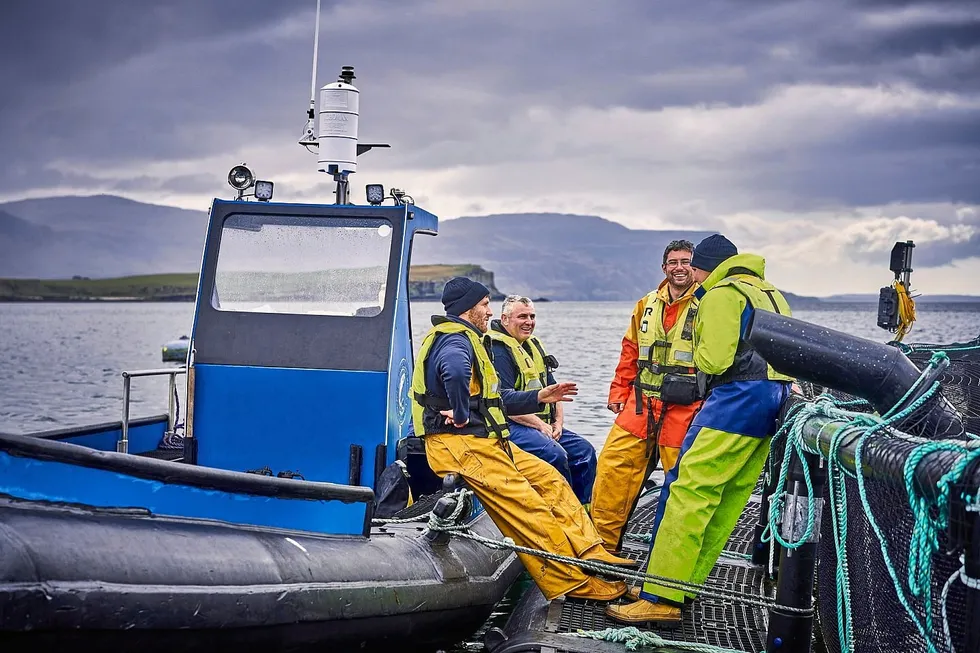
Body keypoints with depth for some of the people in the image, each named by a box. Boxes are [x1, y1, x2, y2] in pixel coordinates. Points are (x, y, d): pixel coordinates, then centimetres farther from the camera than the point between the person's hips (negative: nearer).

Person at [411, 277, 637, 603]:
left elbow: (493, 399, 27)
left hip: (484, 442, 11)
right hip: (462, 446, -11)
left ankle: (592, 556, 7)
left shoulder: (464, 339, 22)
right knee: (529, 509, -13)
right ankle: (577, 583, -8)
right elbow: (455, 370, -41)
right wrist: (460, 414, -28)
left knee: (549, 478, 10)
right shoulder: (455, 340, -13)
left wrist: (539, 397, 22)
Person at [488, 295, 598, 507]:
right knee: (555, 453, -29)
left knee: (584, 450, -1)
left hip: (543, 424, 10)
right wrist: (540, 425, -19)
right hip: (511, 426, -10)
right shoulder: (498, 350, -12)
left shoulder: (533, 345, 18)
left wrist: (558, 422, 3)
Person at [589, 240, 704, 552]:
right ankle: (600, 542, 11)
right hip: (640, 406, 5)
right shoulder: (646, 305, 14)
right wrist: (619, 392, 14)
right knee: (613, 466, 1)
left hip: (684, 410, -5)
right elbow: (630, 352, 20)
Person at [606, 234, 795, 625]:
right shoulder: (770, 293, 25)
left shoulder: (720, 294, -4)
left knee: (690, 491, -13)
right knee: (730, 498, 9)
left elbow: (714, 360, -13)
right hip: (775, 396, 10)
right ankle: (685, 586, 14)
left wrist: (700, 347, 9)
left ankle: (661, 599, -17)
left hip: (739, 398, -10)